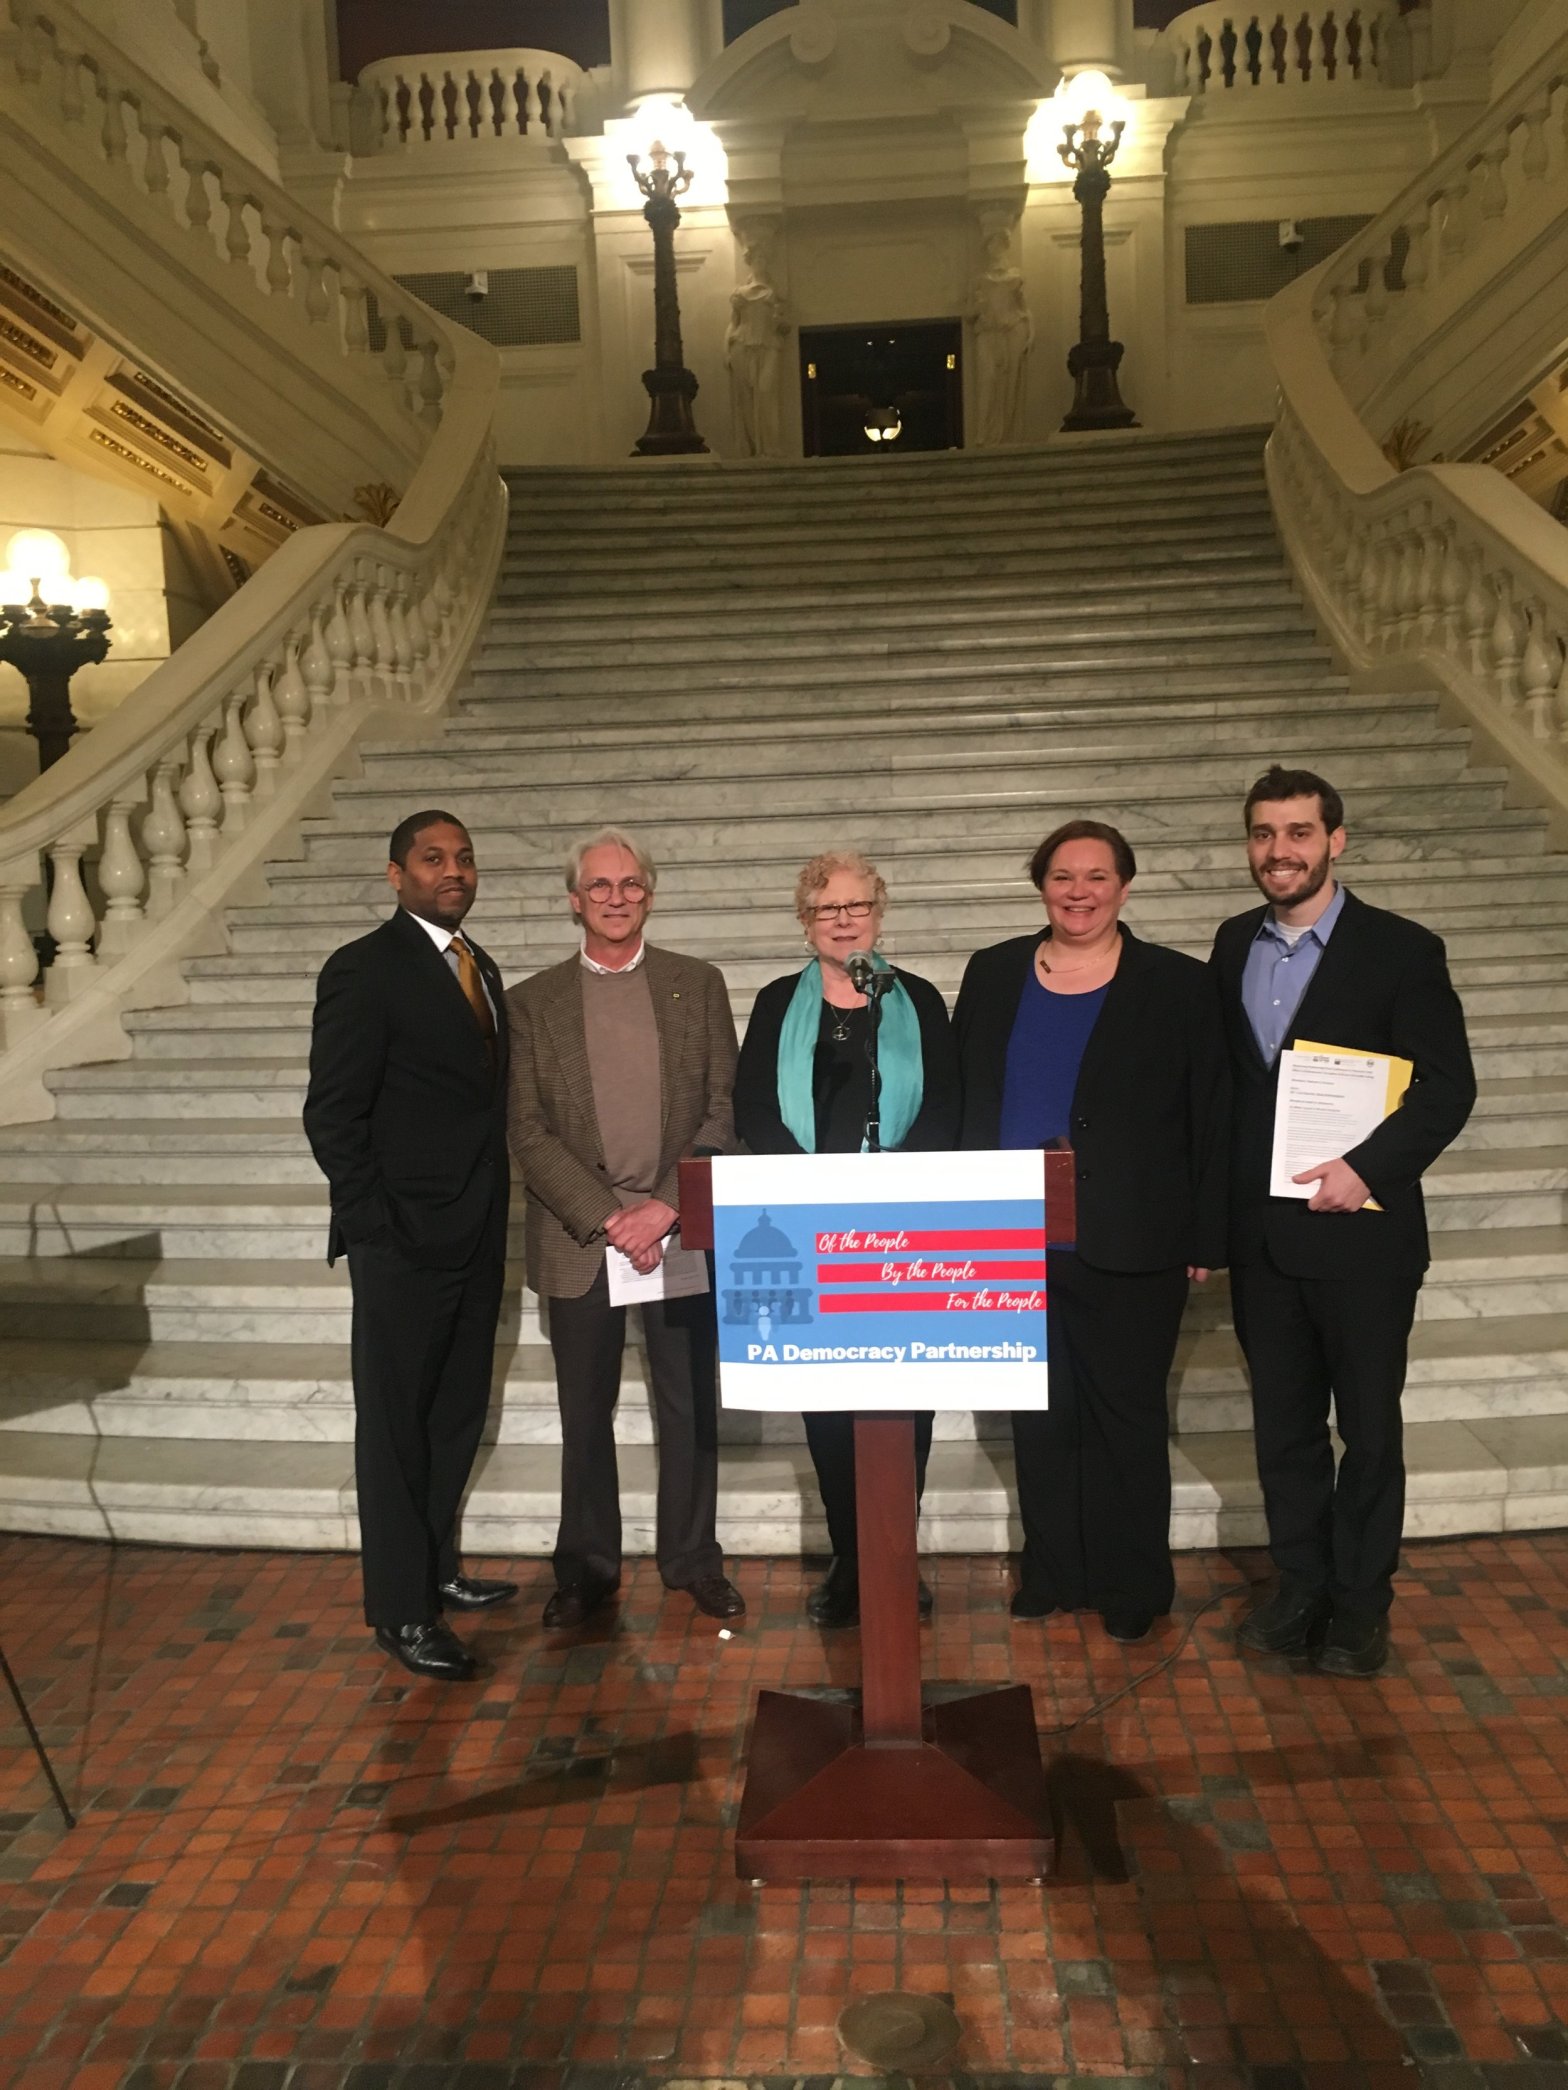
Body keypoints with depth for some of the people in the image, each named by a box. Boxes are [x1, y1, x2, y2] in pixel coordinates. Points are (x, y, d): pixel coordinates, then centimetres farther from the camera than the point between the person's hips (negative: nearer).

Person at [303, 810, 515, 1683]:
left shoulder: (482, 967, 12)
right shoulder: (364, 970, -11)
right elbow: (332, 1116, -13)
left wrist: (493, 1211, 9)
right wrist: (378, 1230, -16)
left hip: (476, 1234, 8)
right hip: (406, 1240, -7)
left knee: (458, 1412, 17)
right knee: (397, 1422, 5)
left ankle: (438, 1569, 33)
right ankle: (402, 1609, 17)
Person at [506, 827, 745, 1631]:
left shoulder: (698, 984, 5)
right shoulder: (533, 1001, 3)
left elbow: (723, 1110, 0)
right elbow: (529, 1133, -2)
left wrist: (666, 1207, -12)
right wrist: (609, 1218, -12)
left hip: (682, 1230, 0)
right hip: (578, 1239, 0)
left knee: (690, 1407, 9)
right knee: (585, 1413, 10)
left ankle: (692, 1559, 27)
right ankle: (586, 1568, 26)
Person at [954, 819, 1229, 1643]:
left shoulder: (1179, 985, -3)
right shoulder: (993, 973, 5)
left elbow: (1212, 1121, -3)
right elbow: (963, 1101, 7)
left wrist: (1205, 1240, -6)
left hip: (1129, 1247, -3)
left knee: (1126, 1412, 9)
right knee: (1040, 1413, 14)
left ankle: (1132, 1587, 25)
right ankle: (1052, 1572, 29)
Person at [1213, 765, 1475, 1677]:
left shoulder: (1401, 948, -8)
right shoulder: (1234, 945, 7)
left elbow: (1449, 1085, -10)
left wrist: (1367, 1168, -23)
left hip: (1361, 1233, -4)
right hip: (1262, 1235, 4)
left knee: (1369, 1429, 10)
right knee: (1283, 1427, 14)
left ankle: (1361, 1608, 26)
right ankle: (1302, 1590, 30)